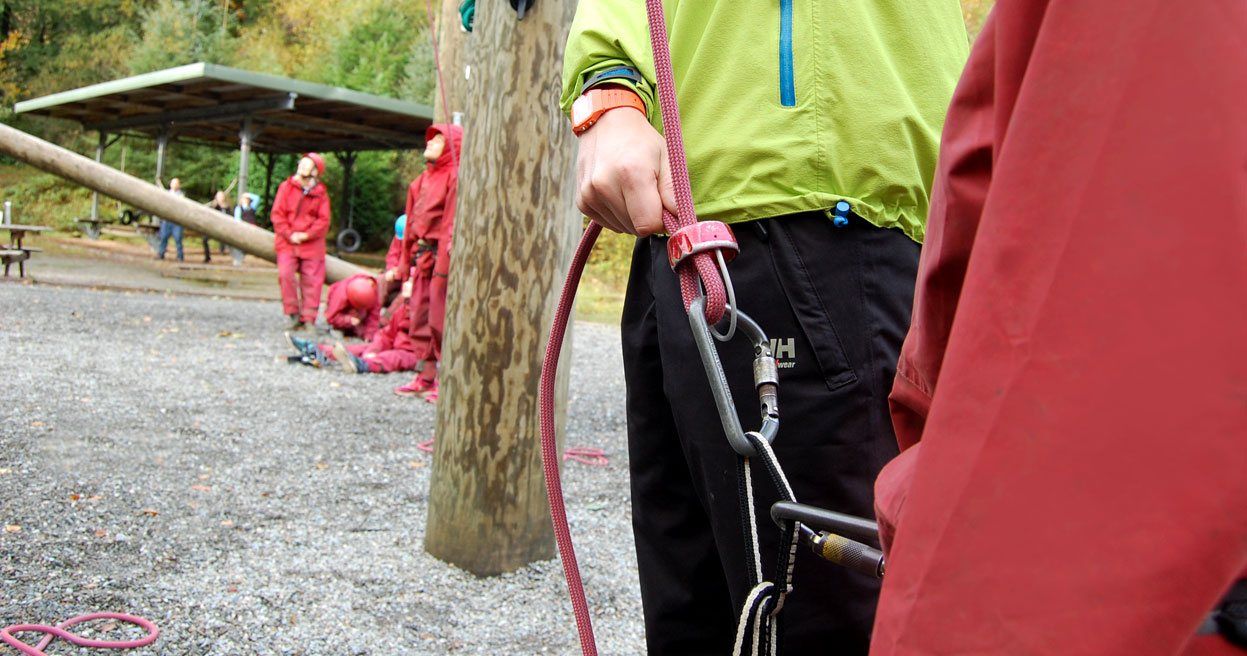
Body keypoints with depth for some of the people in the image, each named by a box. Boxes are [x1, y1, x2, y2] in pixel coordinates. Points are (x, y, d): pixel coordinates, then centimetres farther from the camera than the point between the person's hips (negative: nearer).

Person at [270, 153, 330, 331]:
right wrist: (289, 234, -9)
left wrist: (306, 235, -13)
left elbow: (324, 220, -2)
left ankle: (308, 319, 5)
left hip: (312, 244, 0)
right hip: (287, 243, 0)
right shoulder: (286, 187, 6)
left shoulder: (321, 193, 4)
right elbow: (277, 214, 2)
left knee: (312, 281, -1)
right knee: (285, 274, -16)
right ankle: (293, 314, -5)